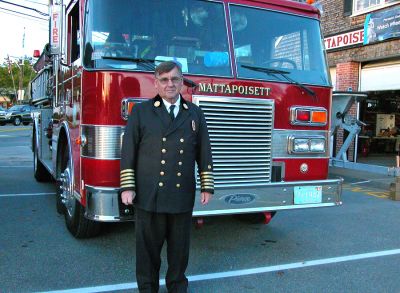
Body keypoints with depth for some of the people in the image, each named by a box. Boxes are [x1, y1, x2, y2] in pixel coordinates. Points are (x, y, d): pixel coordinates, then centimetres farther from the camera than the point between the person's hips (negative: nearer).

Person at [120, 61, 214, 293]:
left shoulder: (195, 114, 8)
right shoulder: (141, 112, 3)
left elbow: (204, 154, 9)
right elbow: (129, 152, 1)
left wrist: (207, 187, 5)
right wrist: (127, 187, -4)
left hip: (183, 196, 2)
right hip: (149, 196, -2)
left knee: (180, 247, 13)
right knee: (148, 247, 9)